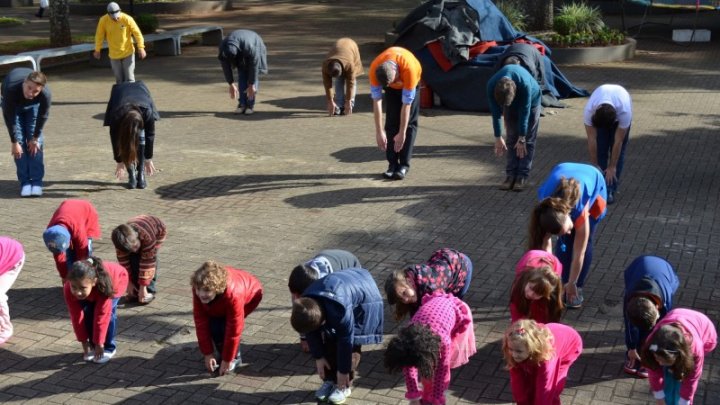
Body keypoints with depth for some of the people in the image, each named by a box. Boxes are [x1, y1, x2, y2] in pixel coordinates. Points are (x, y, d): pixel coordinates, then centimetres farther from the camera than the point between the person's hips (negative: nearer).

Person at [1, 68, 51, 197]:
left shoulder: (46, 94, -40)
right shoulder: (11, 89, -43)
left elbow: (43, 116, -21)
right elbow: (9, 117, -31)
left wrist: (35, 138, -12)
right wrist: (14, 142, -24)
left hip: (33, 106, 1)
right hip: (12, 104, -1)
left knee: (36, 142, -9)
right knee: (20, 141, -10)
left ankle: (36, 181, -3)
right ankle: (24, 181, -4)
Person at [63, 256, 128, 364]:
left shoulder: (103, 287, -46)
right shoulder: (68, 289, -35)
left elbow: (102, 316, -38)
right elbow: (76, 316, -24)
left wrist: (99, 343, -31)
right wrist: (84, 341, -18)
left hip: (117, 279, -3)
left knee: (108, 312, -22)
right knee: (87, 313, -15)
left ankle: (109, 348, -5)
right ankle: (93, 346, 5)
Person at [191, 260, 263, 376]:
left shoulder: (234, 294, -46)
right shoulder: (199, 289, -33)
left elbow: (234, 330, -36)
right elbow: (201, 322, -25)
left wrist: (227, 360, -28)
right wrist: (208, 353, -21)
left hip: (250, 294, -4)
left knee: (226, 326, -24)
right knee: (213, 325, -18)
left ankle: (234, 358, 0)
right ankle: (223, 356, 8)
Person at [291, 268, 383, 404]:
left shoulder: (341, 308, -43)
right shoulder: (306, 305, -24)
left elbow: (346, 340, -30)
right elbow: (311, 333, -5)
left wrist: (343, 370, -19)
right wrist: (318, 357, -2)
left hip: (364, 299, -6)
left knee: (352, 344, -10)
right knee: (330, 341, 1)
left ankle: (343, 386, 3)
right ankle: (329, 380, 15)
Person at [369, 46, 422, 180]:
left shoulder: (409, 68, -44)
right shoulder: (375, 69, -36)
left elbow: (406, 104, -38)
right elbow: (376, 101, -30)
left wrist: (402, 133, -34)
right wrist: (379, 131, -31)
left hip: (410, 82, -2)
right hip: (392, 88, 2)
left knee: (409, 122, -11)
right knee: (391, 121, -7)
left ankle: (404, 165, -9)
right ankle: (392, 163, -3)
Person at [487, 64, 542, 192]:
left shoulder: (525, 84, -43)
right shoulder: (491, 85, -33)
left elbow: (524, 112, -32)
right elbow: (495, 113, -22)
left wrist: (522, 138, -25)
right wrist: (498, 138, -17)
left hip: (531, 100, -3)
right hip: (511, 105, 3)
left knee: (528, 140, -6)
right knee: (512, 139, 0)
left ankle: (522, 176, -5)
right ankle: (511, 175, 3)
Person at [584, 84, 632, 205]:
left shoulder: (624, 112, -44)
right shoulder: (589, 110, -41)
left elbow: (618, 141, -33)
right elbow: (592, 139, -31)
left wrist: (612, 167, -26)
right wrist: (594, 165, -24)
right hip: (599, 115, 1)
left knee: (618, 151, -10)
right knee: (600, 150, -10)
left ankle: (611, 190, -4)